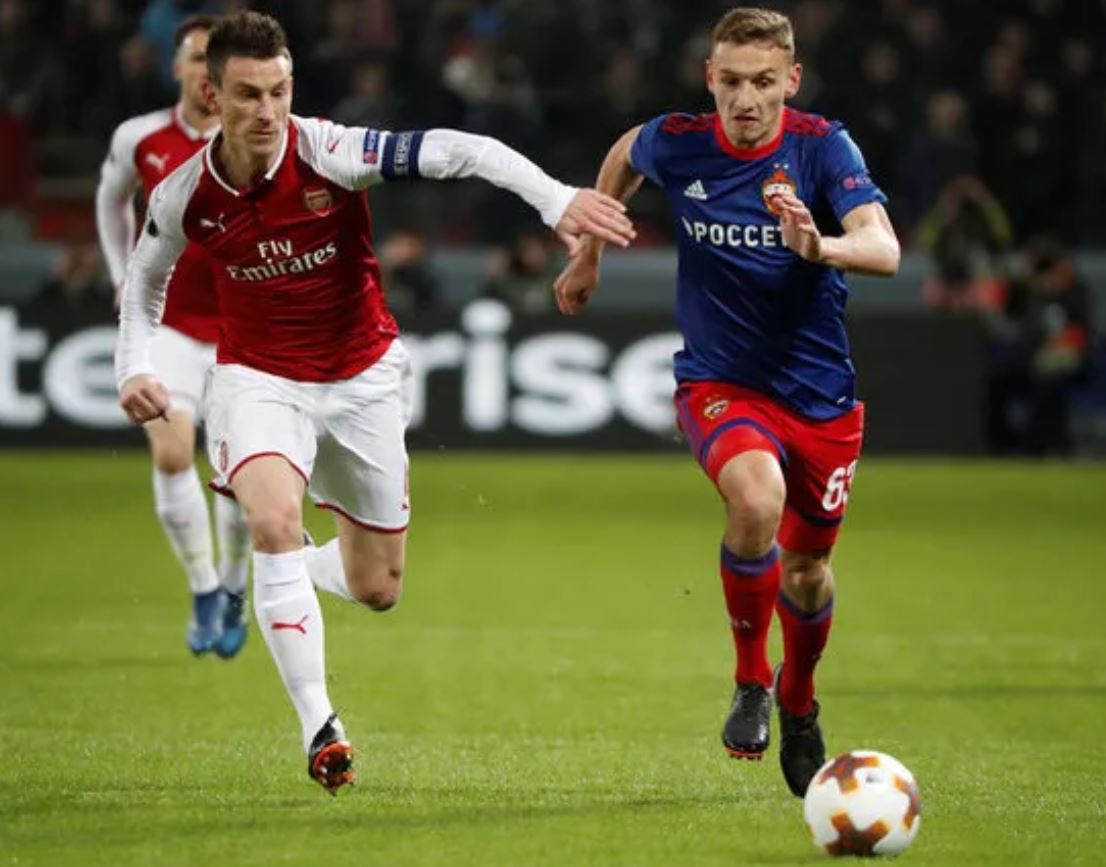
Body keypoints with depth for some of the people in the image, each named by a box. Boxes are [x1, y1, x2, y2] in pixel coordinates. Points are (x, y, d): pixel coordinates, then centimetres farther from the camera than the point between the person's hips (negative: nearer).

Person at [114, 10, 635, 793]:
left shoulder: (328, 154, -22)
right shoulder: (185, 197, -13)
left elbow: (458, 152, -31)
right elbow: (146, 277, 9)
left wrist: (556, 199, -43)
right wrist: (135, 367, -6)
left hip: (362, 377, 0)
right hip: (261, 379, 0)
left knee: (377, 589, 7)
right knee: (274, 518, -31)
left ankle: (288, 568, 45)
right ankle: (318, 726, -26)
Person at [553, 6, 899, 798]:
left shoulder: (823, 147, -16)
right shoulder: (676, 144, -10)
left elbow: (884, 249, -31)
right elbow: (624, 156, 16)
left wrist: (820, 247, -51)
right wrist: (589, 255, 25)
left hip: (819, 390, 1)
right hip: (719, 381, -1)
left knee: (807, 570, 13)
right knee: (757, 501, -31)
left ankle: (798, 704, 45)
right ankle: (751, 681, -9)